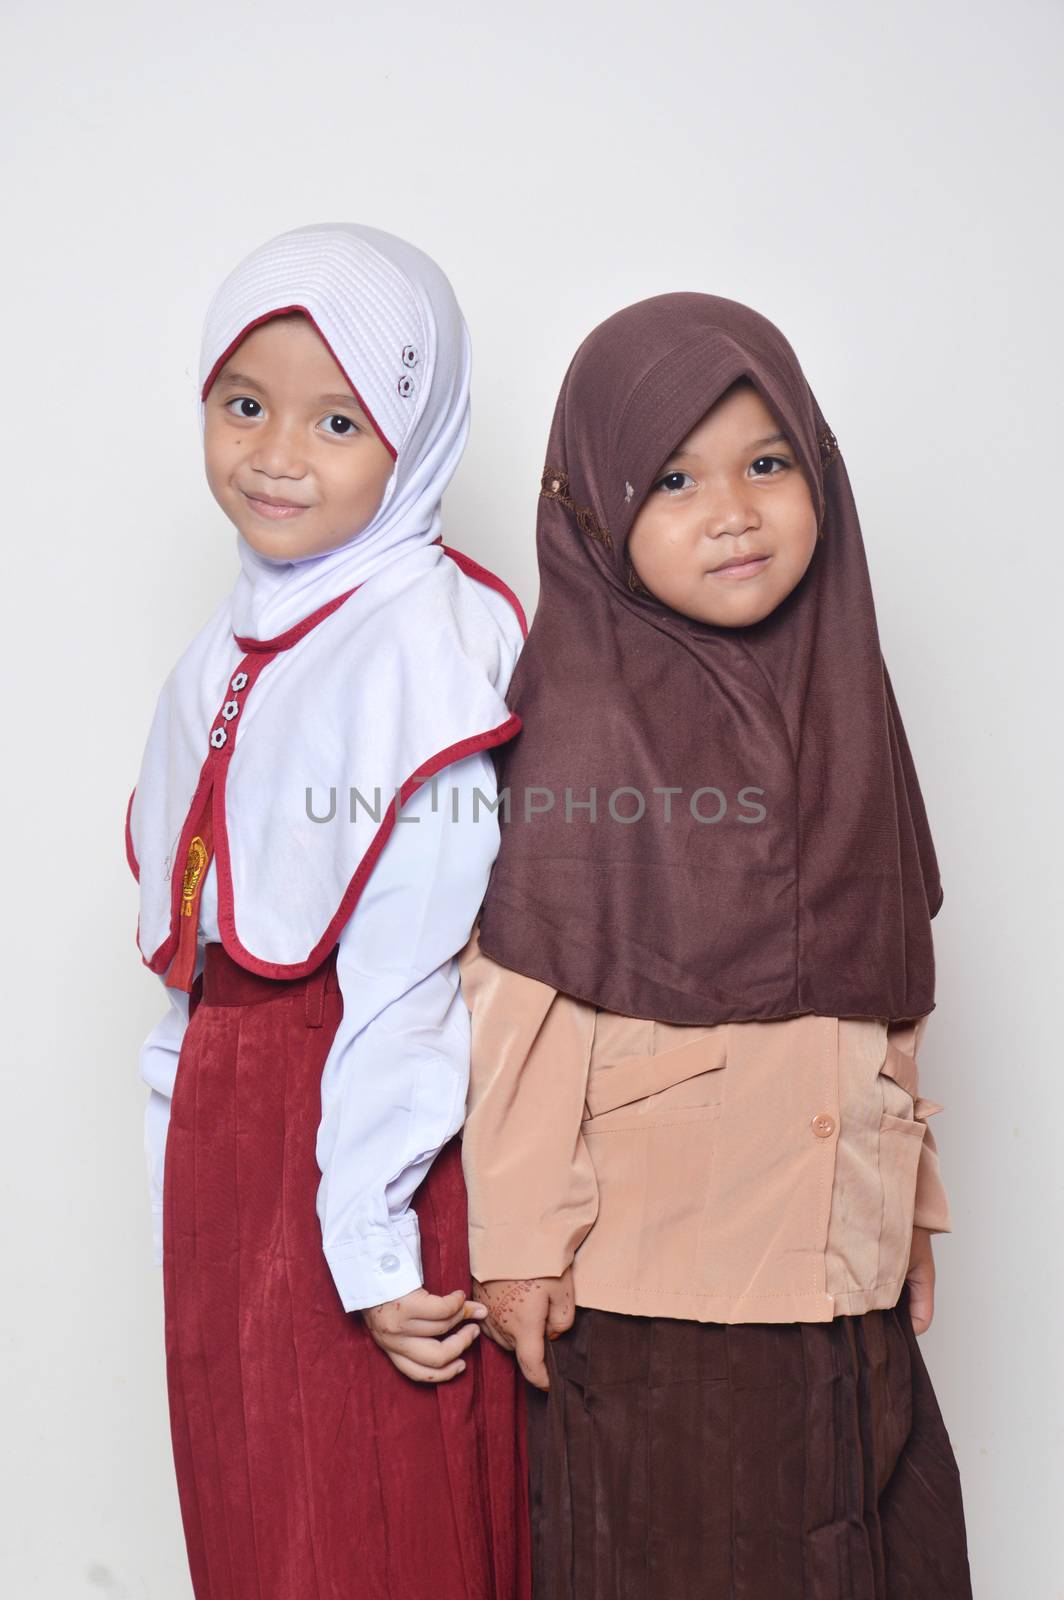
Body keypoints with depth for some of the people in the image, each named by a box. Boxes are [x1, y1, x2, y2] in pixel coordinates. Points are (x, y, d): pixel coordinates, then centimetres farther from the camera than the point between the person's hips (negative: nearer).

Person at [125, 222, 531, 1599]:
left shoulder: (419, 640, -17)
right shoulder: (235, 643, 9)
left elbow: (413, 970, -21)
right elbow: (186, 935, 13)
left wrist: (370, 1236, -20)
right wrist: (188, 1156, 13)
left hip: (366, 1138, -8)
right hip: (223, 1127, 8)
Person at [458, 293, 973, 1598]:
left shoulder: (837, 702, 6)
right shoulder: (584, 717, -13)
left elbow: (882, 993, 12)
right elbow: (523, 997, -14)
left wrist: (911, 1201, 15)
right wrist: (521, 1236, -13)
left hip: (839, 1261, 6)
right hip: (649, 1273, -6)